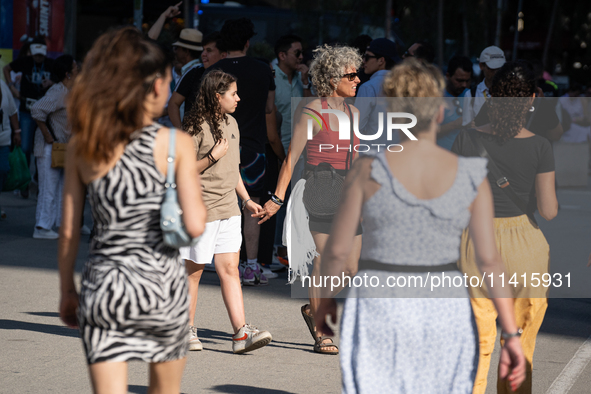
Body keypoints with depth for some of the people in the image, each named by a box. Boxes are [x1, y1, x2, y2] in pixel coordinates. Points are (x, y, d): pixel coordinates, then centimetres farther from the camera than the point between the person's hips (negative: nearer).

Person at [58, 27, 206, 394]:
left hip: (102, 284, 1)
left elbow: (69, 231, 3)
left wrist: (67, 290, 15)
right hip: (160, 280, -1)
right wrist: (200, 202, 8)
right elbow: (195, 225, -14)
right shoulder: (177, 144, -7)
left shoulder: (83, 146, 1)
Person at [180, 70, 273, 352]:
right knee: (193, 271, 4)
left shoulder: (231, 124, 13)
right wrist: (214, 156, -18)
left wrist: (246, 199, 19)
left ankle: (241, 333, -5)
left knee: (230, 269, 1)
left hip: (228, 209, 7)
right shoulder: (197, 127, -12)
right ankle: (186, 330, 16)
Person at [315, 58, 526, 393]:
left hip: (381, 315, -2)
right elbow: (490, 258, -7)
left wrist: (327, 298, 14)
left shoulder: (369, 171, -10)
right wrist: (513, 336, -3)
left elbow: (338, 249, -5)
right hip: (445, 318, 2)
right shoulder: (471, 176, -5)